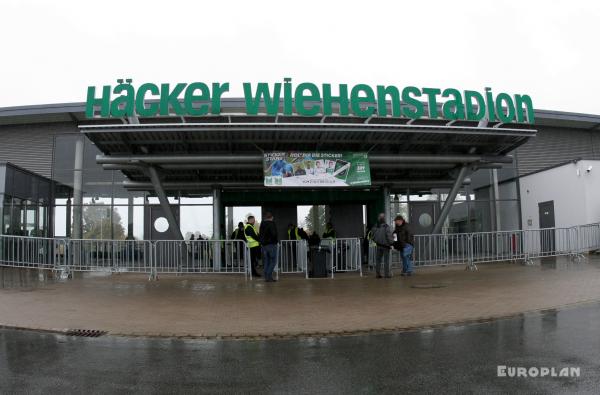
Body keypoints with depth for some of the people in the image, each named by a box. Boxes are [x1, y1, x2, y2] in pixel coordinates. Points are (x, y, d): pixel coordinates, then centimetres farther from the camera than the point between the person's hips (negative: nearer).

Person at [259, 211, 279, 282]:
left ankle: (266, 277, 12)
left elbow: (260, 234, 16)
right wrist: (277, 240, -4)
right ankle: (269, 277, -9)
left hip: (264, 244, 7)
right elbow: (274, 234, -20)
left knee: (266, 261, 11)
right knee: (273, 261, -2)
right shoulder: (272, 223, -11)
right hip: (271, 244, -7)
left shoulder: (262, 224, 11)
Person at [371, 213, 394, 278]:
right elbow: (389, 236, -16)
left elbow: (373, 237, 6)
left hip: (378, 246, 4)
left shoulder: (375, 227, -2)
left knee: (378, 260, 12)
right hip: (385, 246, -4)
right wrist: (391, 243, 0)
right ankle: (387, 274, 7)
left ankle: (378, 274, 15)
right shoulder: (387, 227, -18)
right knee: (386, 260, 4)